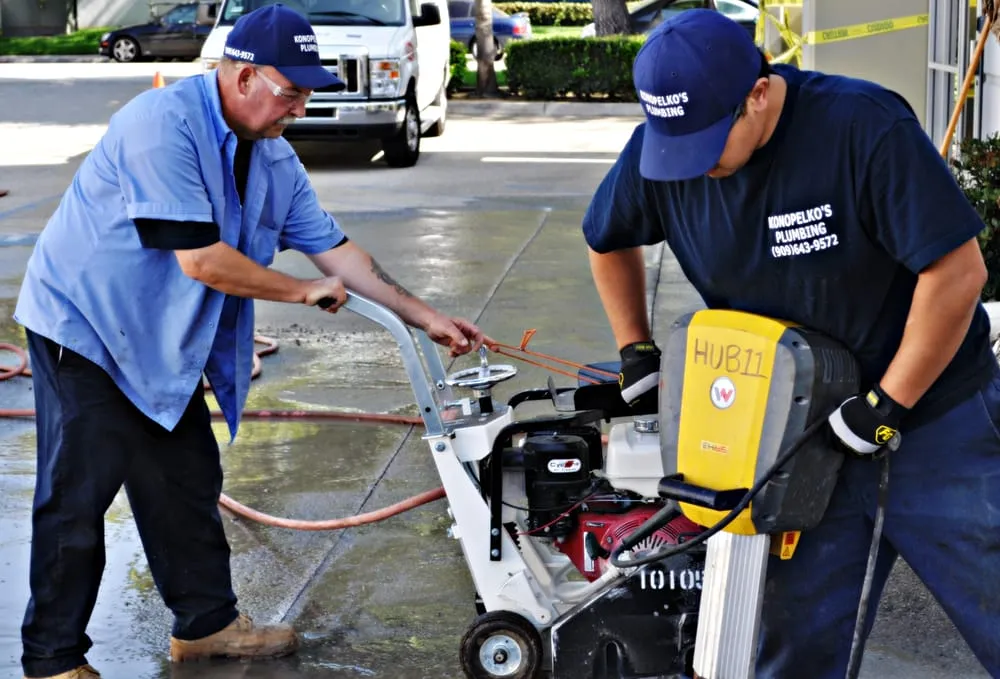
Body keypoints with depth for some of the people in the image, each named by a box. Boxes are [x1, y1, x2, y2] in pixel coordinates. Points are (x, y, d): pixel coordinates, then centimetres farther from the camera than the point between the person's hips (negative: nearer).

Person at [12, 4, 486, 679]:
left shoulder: (273, 158, 2)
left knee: (188, 483, 14)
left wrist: (428, 318, 3)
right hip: (85, 326, -8)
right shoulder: (163, 124, -26)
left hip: (158, 341, 8)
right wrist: (304, 291, -15)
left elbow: (335, 250, 7)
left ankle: (206, 623, 30)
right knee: (78, 497, -6)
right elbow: (201, 260, -28)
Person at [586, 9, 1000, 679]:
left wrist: (886, 407, -19)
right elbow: (609, 241, 15)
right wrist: (637, 354, 11)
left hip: (934, 419, -4)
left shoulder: (863, 126, -23)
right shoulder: (659, 148, -7)